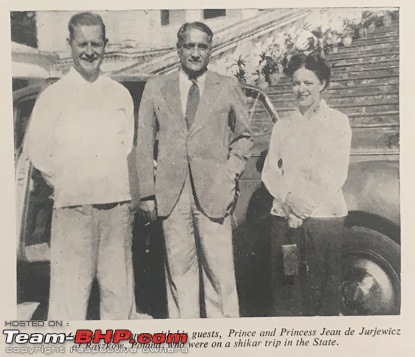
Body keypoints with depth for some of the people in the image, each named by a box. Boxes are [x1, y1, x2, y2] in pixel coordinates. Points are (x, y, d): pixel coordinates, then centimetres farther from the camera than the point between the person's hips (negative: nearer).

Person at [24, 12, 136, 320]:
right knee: (70, 288, 0)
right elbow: (37, 149, 2)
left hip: (118, 203, 3)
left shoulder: (121, 94, 9)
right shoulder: (54, 95, 1)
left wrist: (115, 181, 7)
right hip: (74, 205, -3)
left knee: (119, 286, 10)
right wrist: (66, 183, 1)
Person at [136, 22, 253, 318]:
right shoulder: (156, 88, 10)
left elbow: (244, 136, 15)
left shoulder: (228, 87, 8)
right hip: (171, 194, 1)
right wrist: (147, 192, 3)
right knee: (179, 269, 6)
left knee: (219, 271, -1)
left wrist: (232, 172, 0)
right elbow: (144, 143, 8)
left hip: (213, 193, -1)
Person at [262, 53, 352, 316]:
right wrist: (290, 200, -10)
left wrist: (305, 207, -11)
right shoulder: (283, 126, 16)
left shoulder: (338, 122, 6)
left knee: (323, 289, -3)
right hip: (284, 218, 3)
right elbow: (270, 171, 8)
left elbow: (337, 173, -3)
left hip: (324, 217, -3)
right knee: (285, 290, 2)